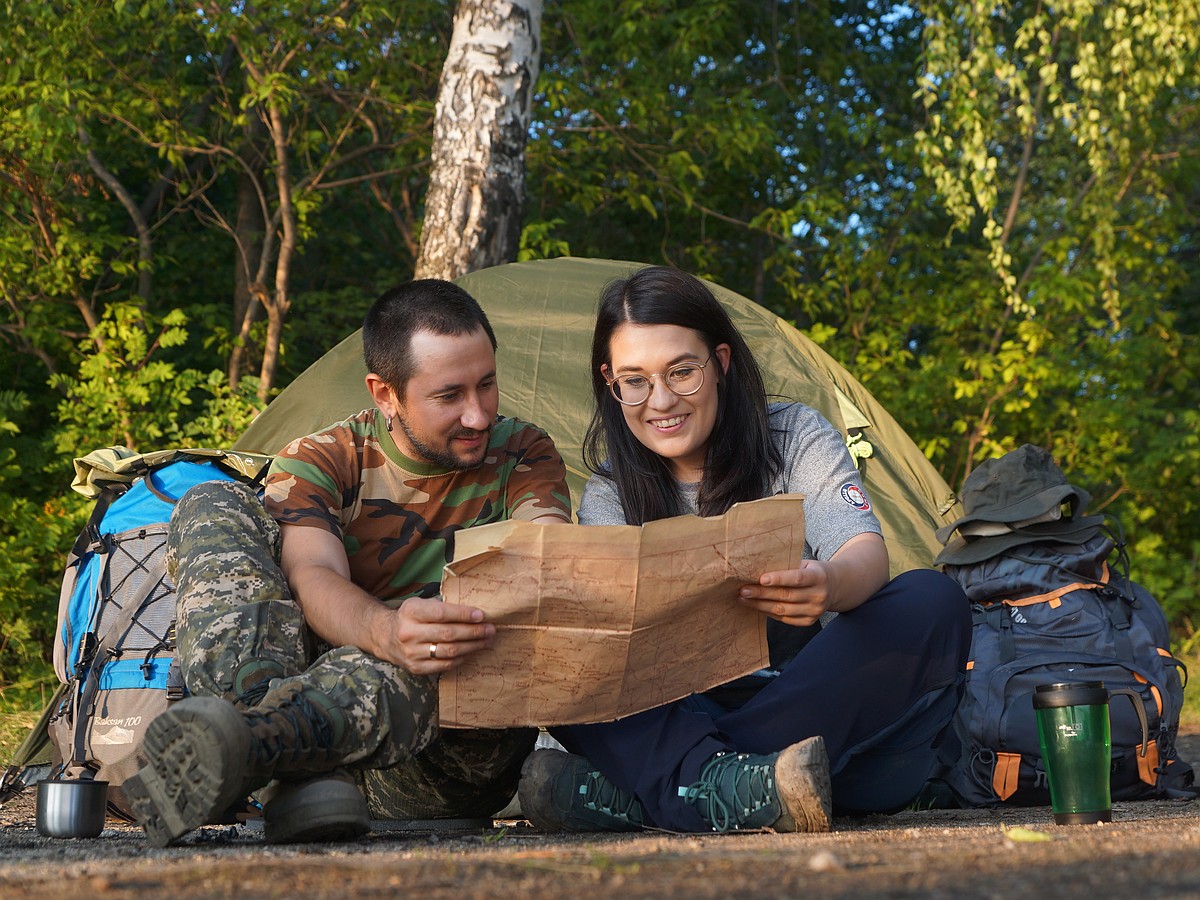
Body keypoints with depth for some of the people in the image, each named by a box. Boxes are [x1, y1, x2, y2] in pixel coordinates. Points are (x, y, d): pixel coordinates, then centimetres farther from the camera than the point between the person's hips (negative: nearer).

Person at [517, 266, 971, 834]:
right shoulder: (609, 494, 8)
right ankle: (736, 788, -47)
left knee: (931, 603, -27)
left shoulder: (797, 439, 2)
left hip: (815, 713, -1)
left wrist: (830, 585, -41)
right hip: (681, 716, 1)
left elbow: (867, 552, -14)